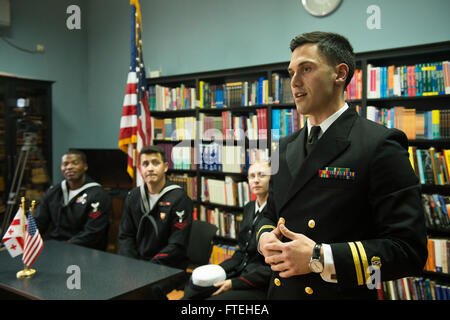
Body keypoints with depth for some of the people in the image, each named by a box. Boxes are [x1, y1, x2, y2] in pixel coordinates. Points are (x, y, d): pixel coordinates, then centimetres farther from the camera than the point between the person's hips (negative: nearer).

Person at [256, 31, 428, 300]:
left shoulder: (380, 145, -14)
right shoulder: (287, 147, 6)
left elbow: (409, 249, -17)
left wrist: (319, 259, -23)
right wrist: (265, 238, -6)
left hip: (341, 293, -6)